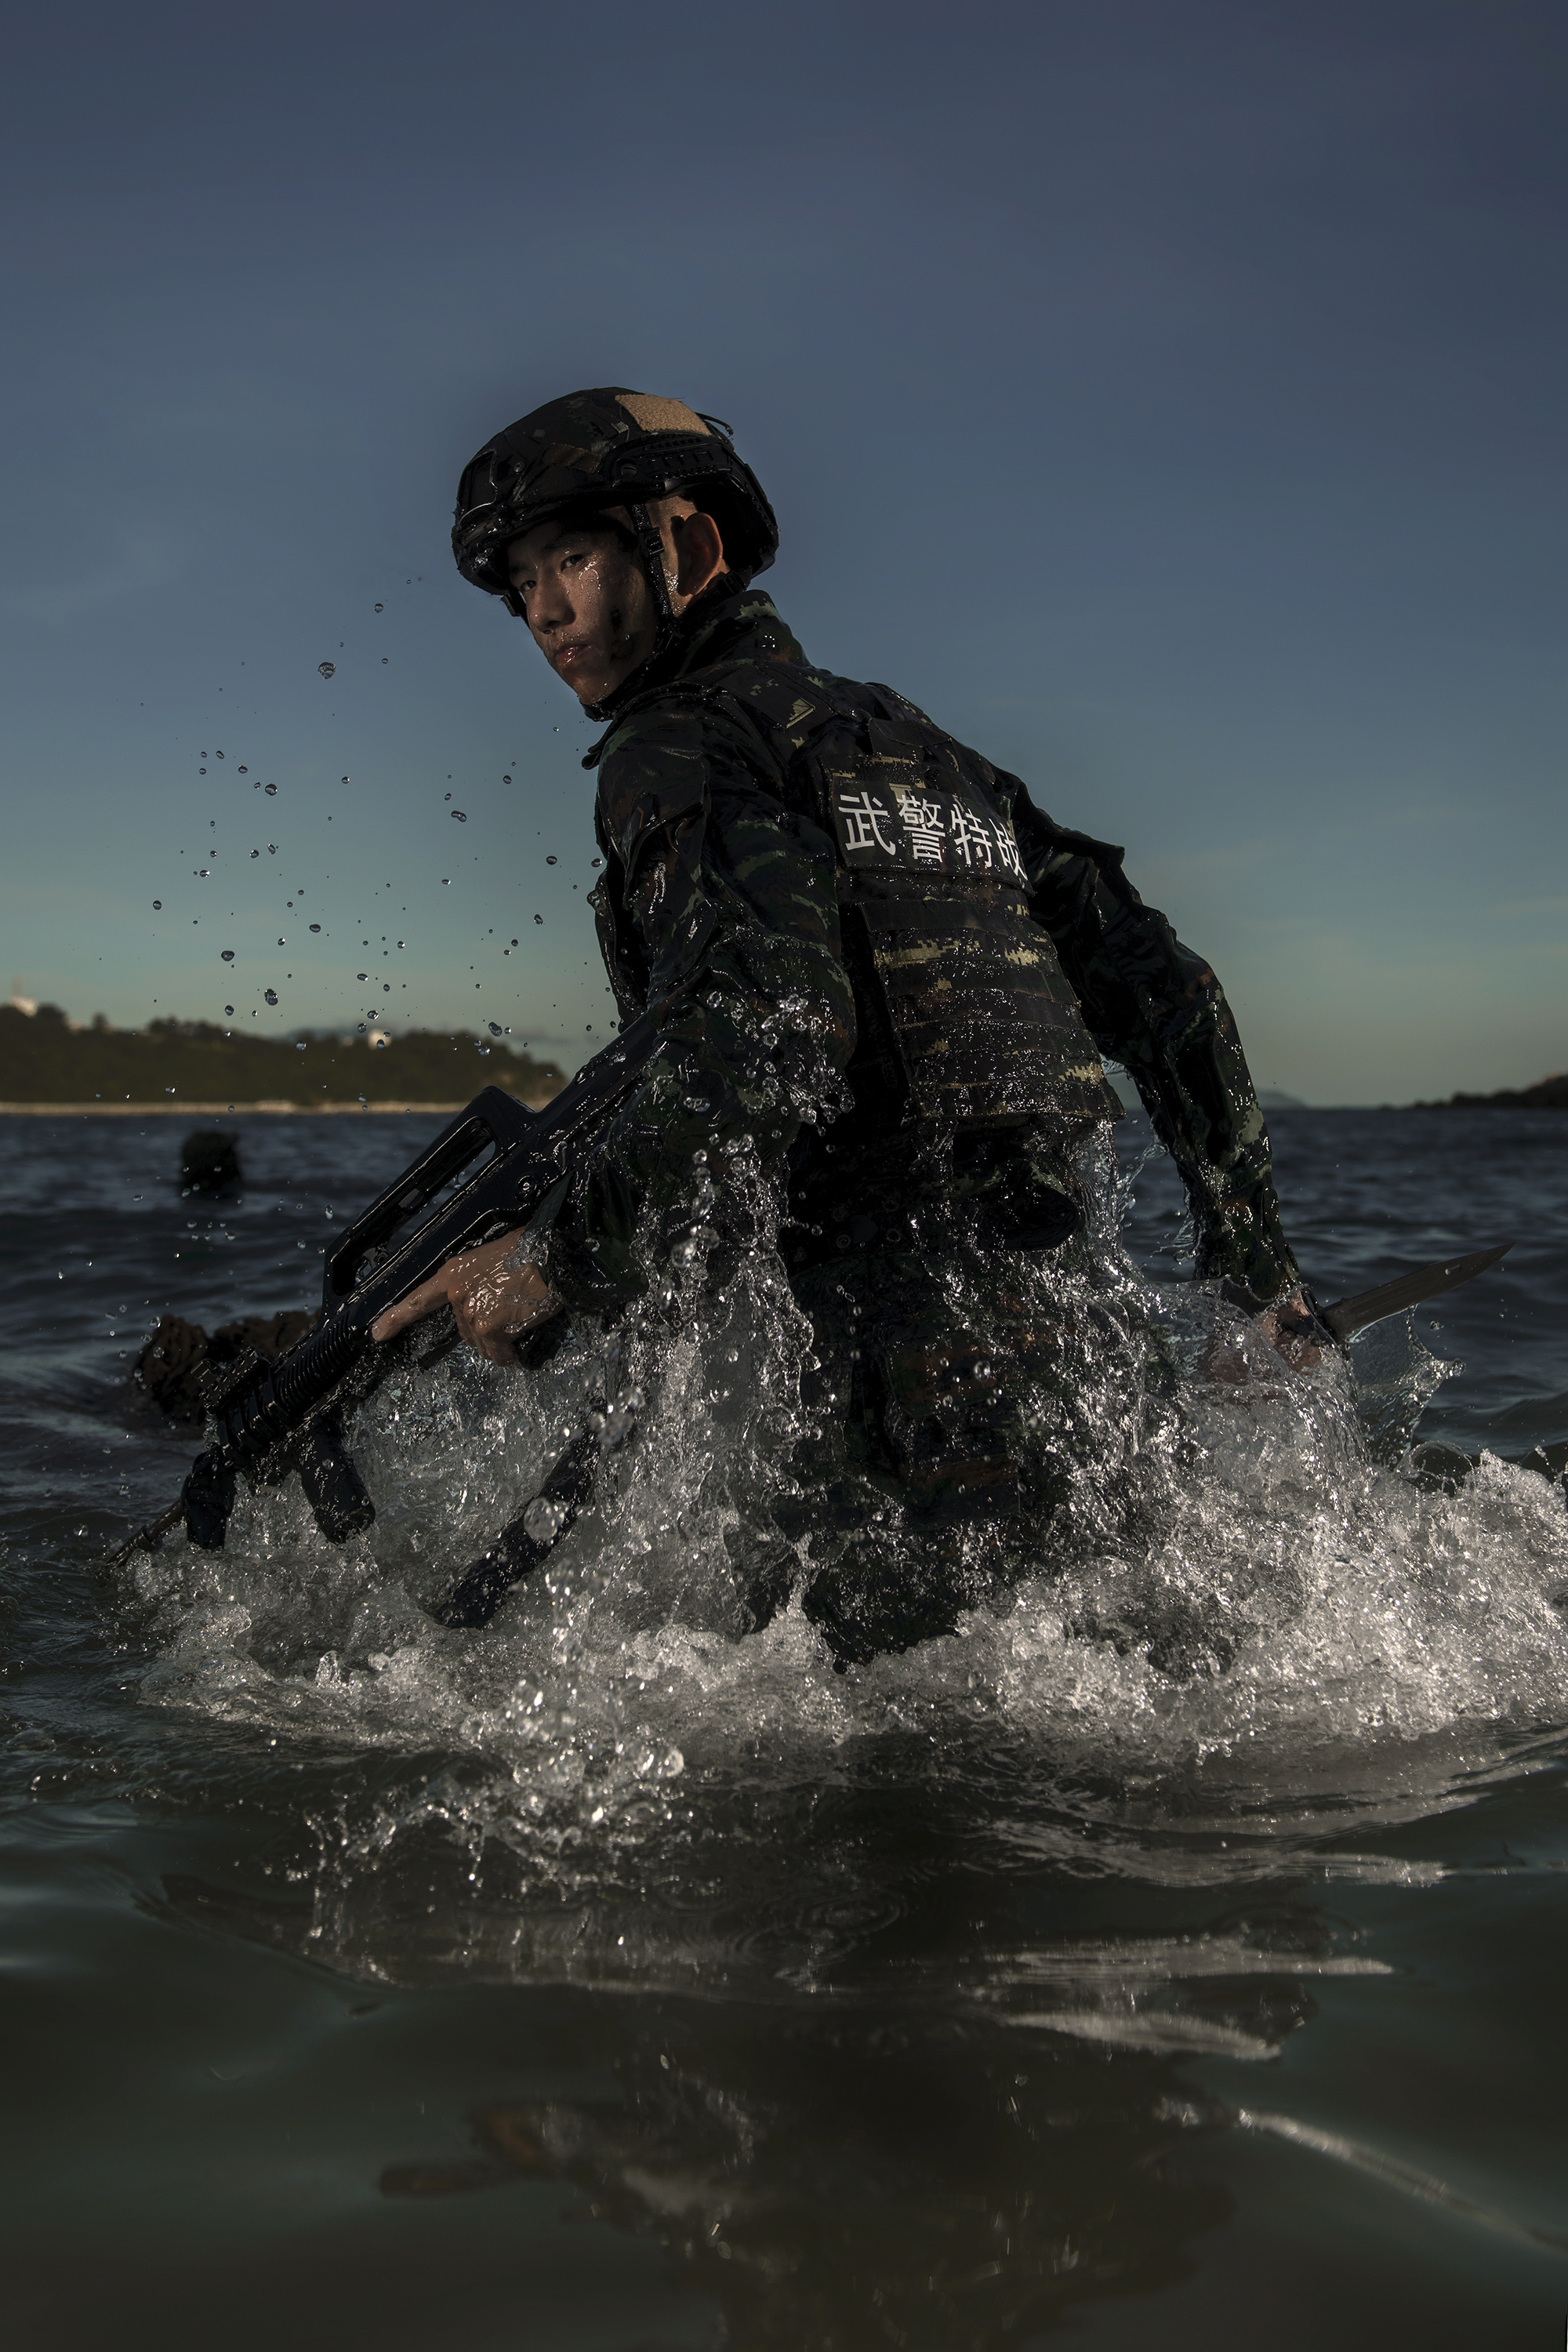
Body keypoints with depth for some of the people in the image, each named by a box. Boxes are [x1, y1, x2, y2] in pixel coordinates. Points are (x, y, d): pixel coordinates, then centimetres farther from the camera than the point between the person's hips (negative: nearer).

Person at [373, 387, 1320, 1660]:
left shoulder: (685, 749, -4)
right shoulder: (918, 748, 23)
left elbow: (769, 1041, -24)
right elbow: (1170, 997, 20)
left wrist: (555, 1261, -14)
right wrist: (1260, 1273, 25)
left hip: (924, 1386, -9)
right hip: (1082, 1341, 9)